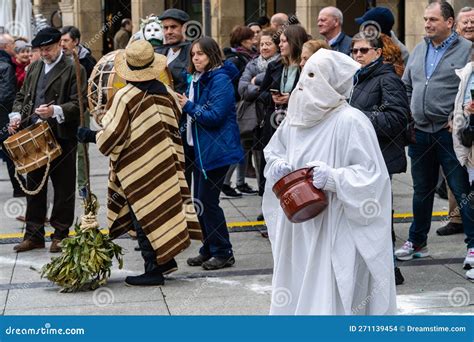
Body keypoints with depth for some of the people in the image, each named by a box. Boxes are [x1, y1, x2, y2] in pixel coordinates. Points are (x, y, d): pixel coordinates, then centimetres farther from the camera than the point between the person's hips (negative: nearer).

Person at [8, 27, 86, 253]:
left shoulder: (73, 70, -5)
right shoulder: (34, 68, 15)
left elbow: (78, 103, -12)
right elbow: (22, 96, 20)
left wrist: (55, 111, -27)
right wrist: (16, 115, 1)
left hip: (61, 137, -6)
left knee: (63, 188, 4)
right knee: (34, 186, 10)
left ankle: (60, 235, 14)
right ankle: (34, 235, 19)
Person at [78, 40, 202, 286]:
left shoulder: (125, 97, -15)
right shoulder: (165, 92, 2)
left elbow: (112, 135, -15)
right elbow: (176, 122, 14)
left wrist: (89, 136, 0)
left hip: (138, 168, -6)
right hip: (163, 165, 6)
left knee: (145, 217, 0)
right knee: (163, 209, 16)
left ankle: (154, 269, 3)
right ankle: (166, 259, 22)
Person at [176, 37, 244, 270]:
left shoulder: (220, 80, -15)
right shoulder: (196, 79, 12)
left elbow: (215, 116, -22)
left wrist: (189, 106, -15)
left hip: (216, 150, -9)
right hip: (199, 148, 9)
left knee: (207, 201, -7)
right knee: (200, 201, 12)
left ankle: (223, 253, 4)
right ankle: (209, 250, 22)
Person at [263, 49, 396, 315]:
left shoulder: (350, 121, -14)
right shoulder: (296, 118, 7)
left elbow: (372, 174, -15)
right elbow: (273, 150, 22)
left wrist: (334, 178, -27)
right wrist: (278, 165, 1)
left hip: (335, 229, -7)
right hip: (298, 229, 7)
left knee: (330, 299, -5)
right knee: (295, 295, 13)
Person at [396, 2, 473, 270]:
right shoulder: (419, 51, 14)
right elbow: (406, 87, 21)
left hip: (449, 133, -6)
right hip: (420, 132, 6)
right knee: (422, 190, 16)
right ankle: (417, 242, 27)